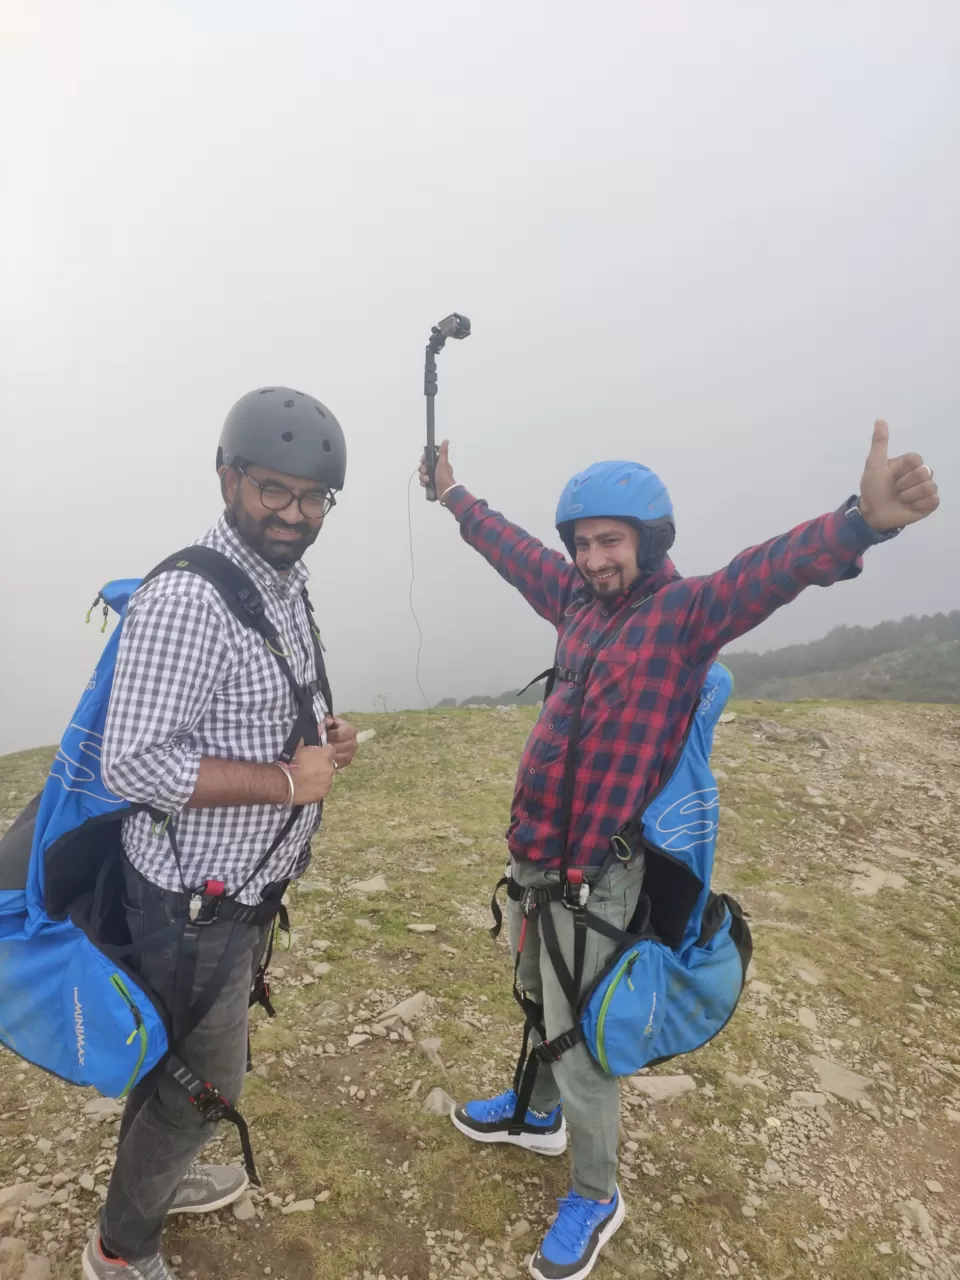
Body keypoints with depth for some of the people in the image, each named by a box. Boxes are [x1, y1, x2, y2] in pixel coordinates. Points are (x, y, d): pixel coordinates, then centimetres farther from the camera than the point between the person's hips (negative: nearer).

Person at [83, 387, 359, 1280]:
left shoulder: (286, 579, 3)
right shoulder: (187, 600, -27)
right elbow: (132, 765, -28)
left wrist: (320, 737, -3)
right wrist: (288, 780, -24)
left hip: (249, 883, 9)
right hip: (194, 896, -8)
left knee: (192, 1059, 28)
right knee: (203, 1083, 12)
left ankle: (155, 1176, 55)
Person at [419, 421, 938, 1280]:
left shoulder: (686, 614, -16)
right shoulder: (578, 597, 4)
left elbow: (772, 570, -35)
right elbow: (514, 547, 20)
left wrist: (861, 522, -53)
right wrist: (453, 495, 33)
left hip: (591, 876, -7)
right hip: (529, 853, 7)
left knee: (576, 1038, 9)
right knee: (538, 1001, 27)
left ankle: (596, 1197, 35)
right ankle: (538, 1114, 53)